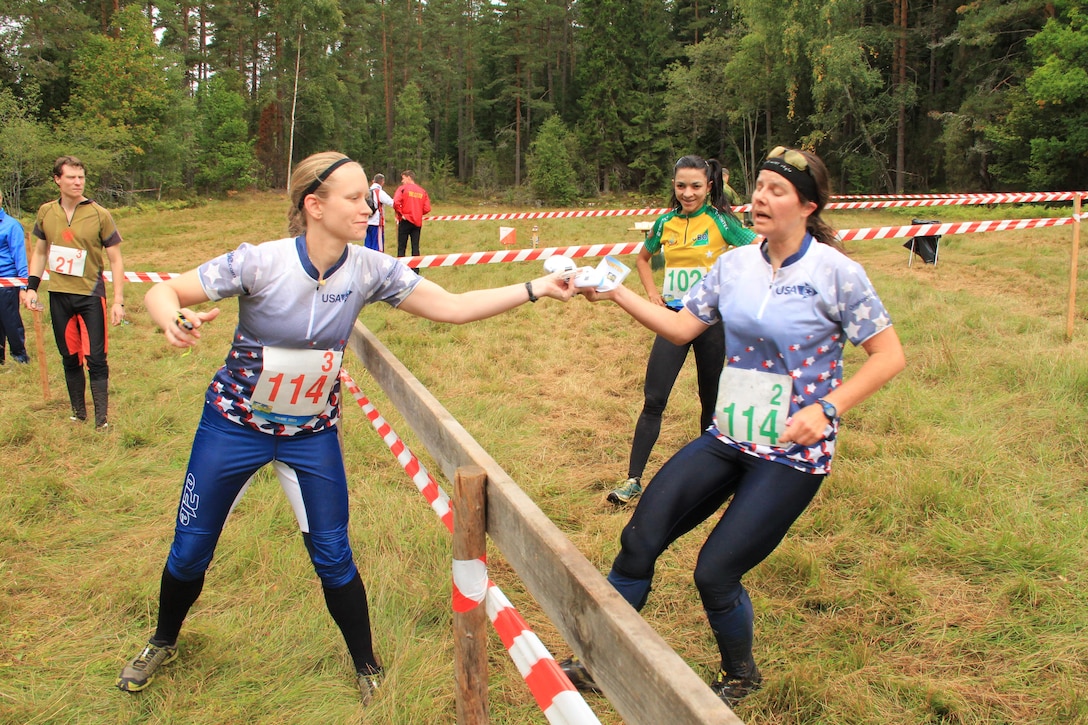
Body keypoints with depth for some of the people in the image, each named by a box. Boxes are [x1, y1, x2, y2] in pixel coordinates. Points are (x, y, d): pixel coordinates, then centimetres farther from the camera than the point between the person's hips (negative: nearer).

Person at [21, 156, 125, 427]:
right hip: (58, 296, 4)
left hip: (90, 295, -4)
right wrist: (31, 287, 6)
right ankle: (78, 414, 25)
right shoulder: (46, 212, 4)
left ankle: (102, 420, 1)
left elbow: (115, 260, -4)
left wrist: (118, 300, -10)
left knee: (95, 359, -5)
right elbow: (39, 252, 16)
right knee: (69, 358, 12)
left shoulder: (99, 215, -7)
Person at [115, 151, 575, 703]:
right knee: (191, 549, 11)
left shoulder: (368, 269, -16)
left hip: (312, 433, 2)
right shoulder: (261, 263, -25)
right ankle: (163, 642, 42)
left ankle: (367, 669, 26)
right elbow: (161, 293, -19)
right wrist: (175, 320, -44)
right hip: (234, 425, -1)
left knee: (333, 556, 4)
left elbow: (452, 308, -13)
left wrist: (536, 289, -21)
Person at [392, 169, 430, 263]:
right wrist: (418, 213, 13)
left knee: (401, 247, 3)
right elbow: (427, 208, 1)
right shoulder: (422, 191, 8)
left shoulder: (403, 188, -4)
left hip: (405, 221, -4)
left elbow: (396, 203, -19)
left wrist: (400, 214, -6)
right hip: (418, 222, 4)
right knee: (415, 247, 7)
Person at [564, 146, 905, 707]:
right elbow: (682, 327, 8)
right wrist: (616, 293, -2)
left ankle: (740, 678, 26)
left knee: (715, 574, -6)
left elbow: (889, 355, -9)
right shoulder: (735, 264, 3)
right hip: (728, 439, 5)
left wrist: (826, 408, -19)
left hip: (793, 454, -5)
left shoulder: (836, 273, -12)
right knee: (641, 538, -2)